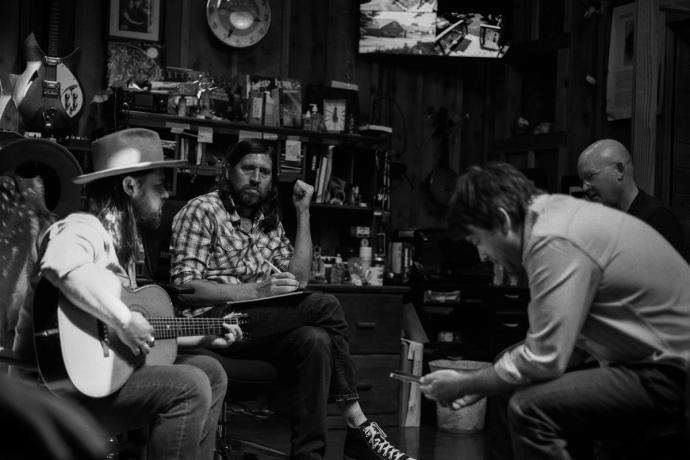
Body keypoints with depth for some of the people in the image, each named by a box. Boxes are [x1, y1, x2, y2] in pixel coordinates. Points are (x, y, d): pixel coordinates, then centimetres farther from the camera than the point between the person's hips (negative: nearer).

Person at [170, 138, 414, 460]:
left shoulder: (269, 220, 19)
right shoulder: (202, 211, -3)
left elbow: (298, 278, 12)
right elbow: (184, 286, -13)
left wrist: (303, 213, 8)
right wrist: (255, 291, -22)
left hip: (264, 324, 7)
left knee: (315, 341, -26)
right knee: (325, 307, -23)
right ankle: (357, 423, -17)